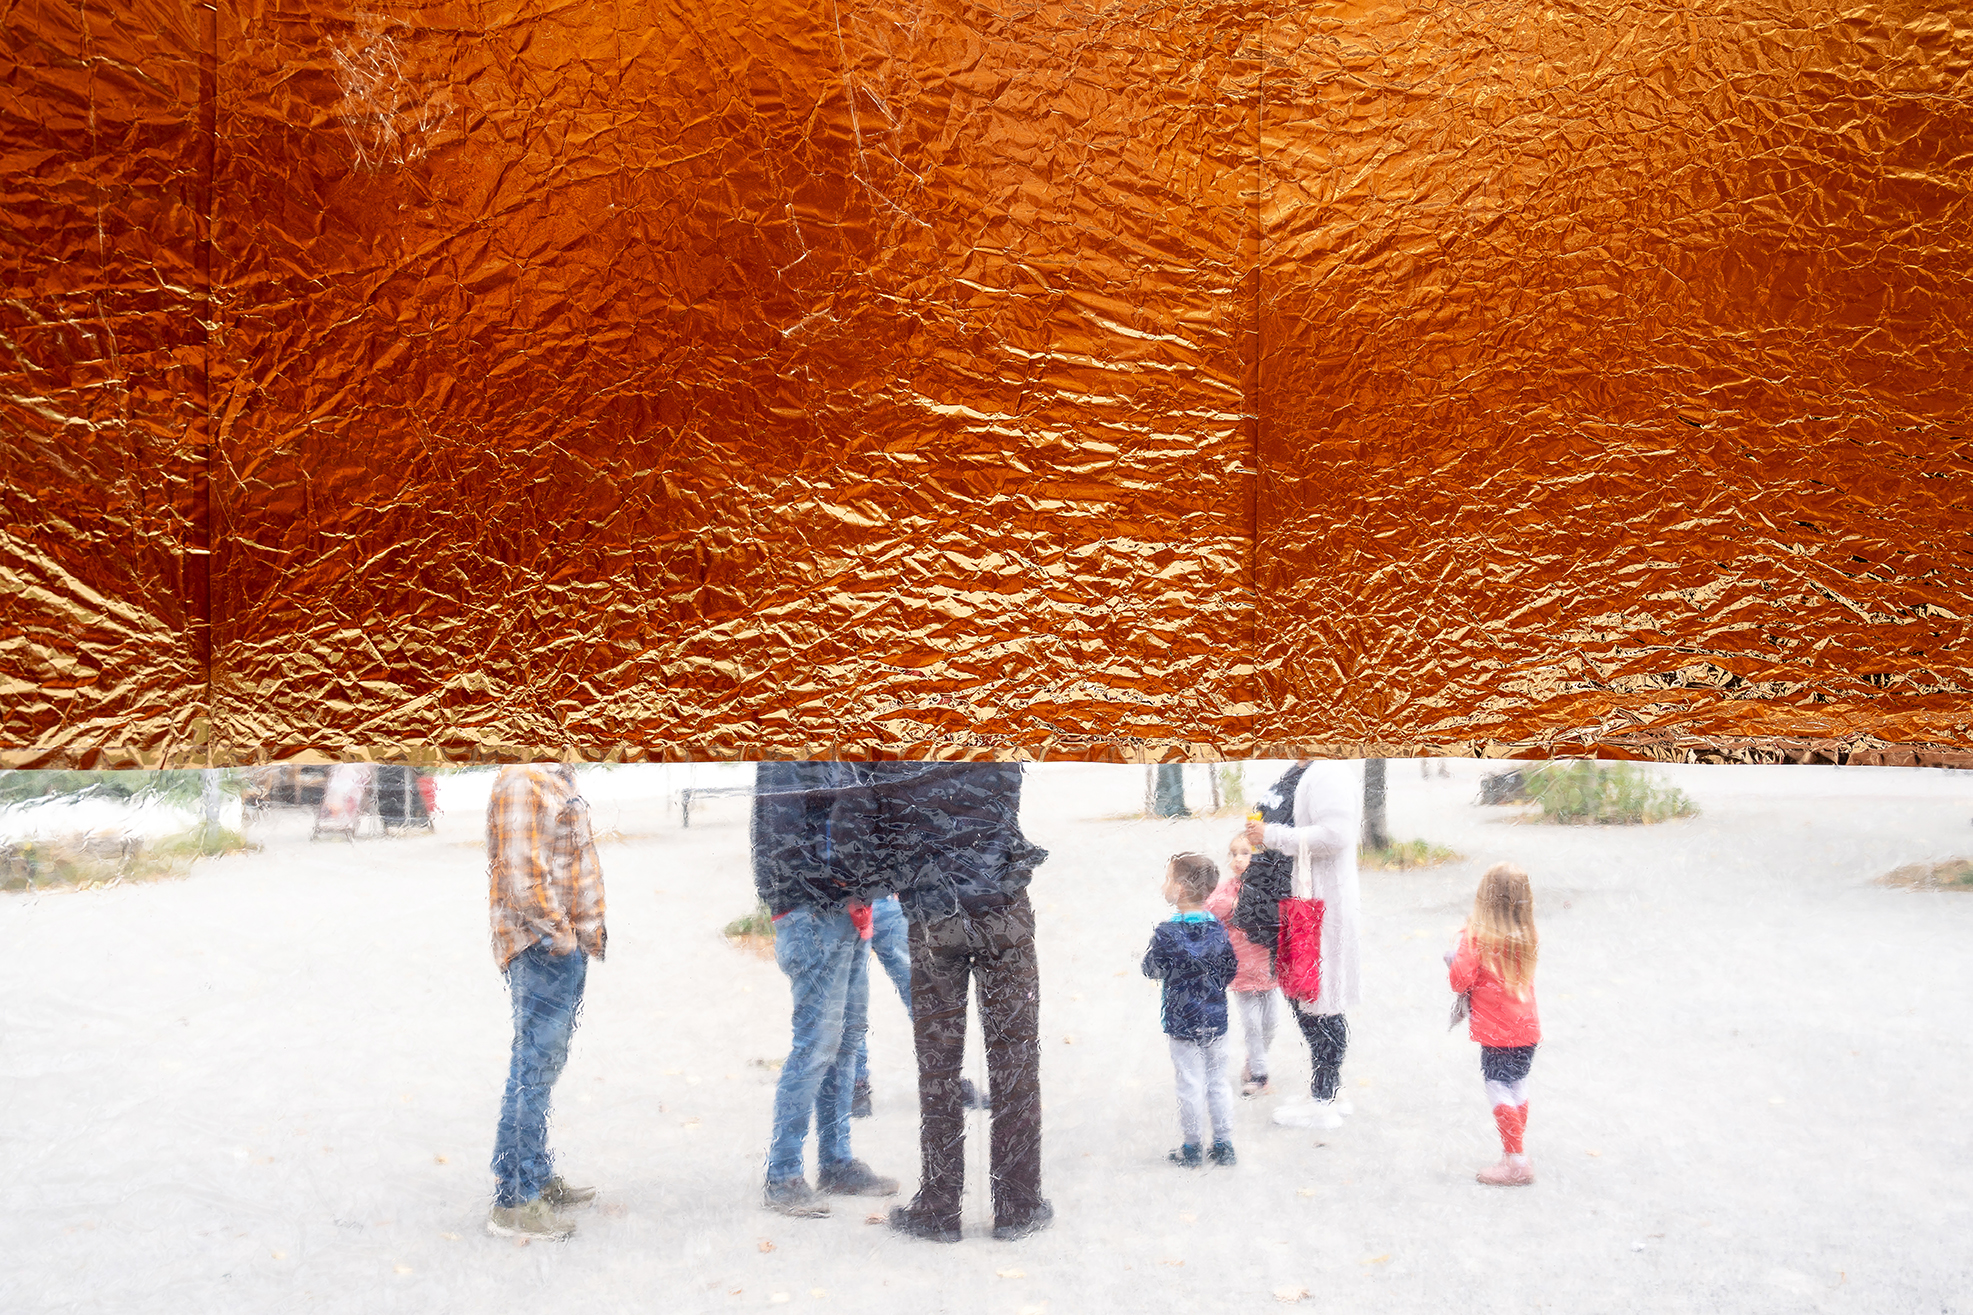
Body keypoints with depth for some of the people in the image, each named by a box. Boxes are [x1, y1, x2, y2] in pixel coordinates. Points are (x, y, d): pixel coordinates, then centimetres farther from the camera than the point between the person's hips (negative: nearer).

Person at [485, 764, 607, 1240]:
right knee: (534, 1069, -5)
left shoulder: (557, 782, 16)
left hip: (567, 946, 10)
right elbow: (522, 875, -22)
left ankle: (539, 1180, 29)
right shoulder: (522, 783, -16)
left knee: (545, 1064, 18)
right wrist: (557, 932, -17)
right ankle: (513, 1203, 2)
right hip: (544, 949, -10)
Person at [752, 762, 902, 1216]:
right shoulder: (786, 757, -12)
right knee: (816, 1045, -7)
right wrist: (836, 888, -17)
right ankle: (781, 1178, 3)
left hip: (848, 912, 9)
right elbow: (784, 841, -18)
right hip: (813, 913, -9)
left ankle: (837, 1165, 23)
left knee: (847, 1038, 13)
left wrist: (863, 886, 4)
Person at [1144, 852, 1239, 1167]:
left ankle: (1191, 1147, 15)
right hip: (1216, 1020, 4)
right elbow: (1231, 968, 6)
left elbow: (1152, 969, -6)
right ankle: (1224, 1144, 21)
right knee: (1218, 1081, 14)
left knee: (1190, 1084, 5)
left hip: (1181, 1022, -4)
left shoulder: (1167, 933, -17)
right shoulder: (1217, 928, -3)